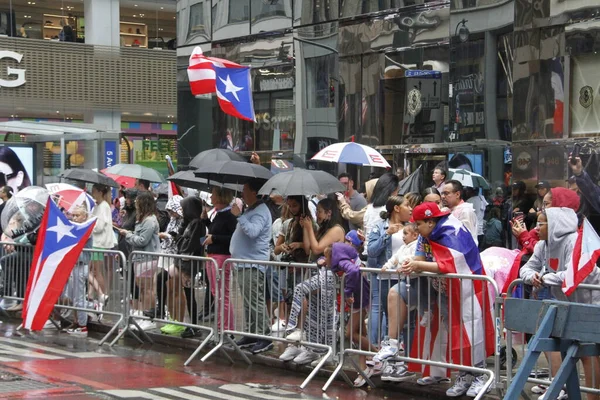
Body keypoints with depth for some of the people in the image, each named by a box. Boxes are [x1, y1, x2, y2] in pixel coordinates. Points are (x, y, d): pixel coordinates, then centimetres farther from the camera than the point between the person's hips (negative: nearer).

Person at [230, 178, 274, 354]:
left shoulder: (260, 212, -13)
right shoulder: (250, 210, 21)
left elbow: (253, 231, -28)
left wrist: (239, 215, -22)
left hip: (253, 265, -11)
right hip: (244, 263, 11)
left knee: (256, 302, -11)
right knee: (248, 303, 13)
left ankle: (264, 337, -10)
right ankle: (251, 334, 19)